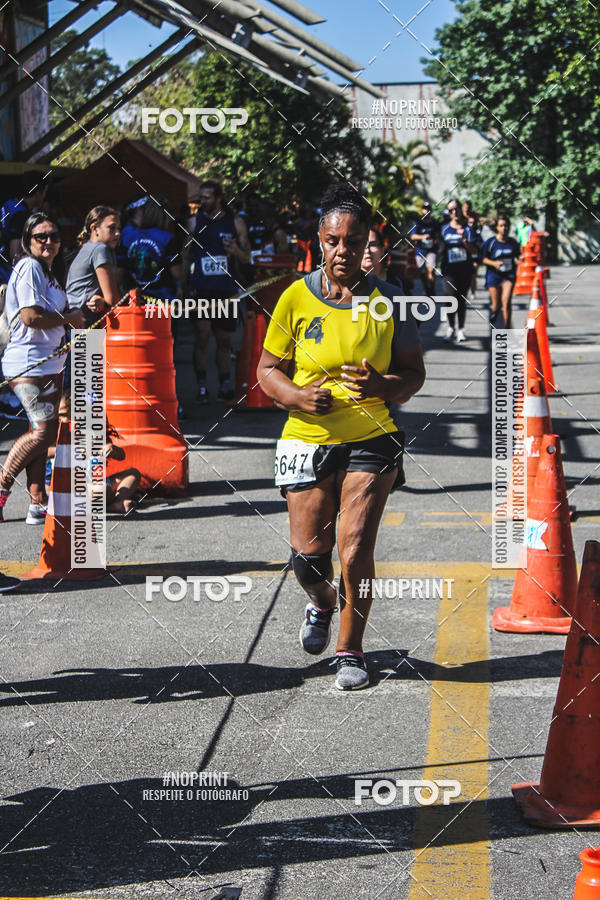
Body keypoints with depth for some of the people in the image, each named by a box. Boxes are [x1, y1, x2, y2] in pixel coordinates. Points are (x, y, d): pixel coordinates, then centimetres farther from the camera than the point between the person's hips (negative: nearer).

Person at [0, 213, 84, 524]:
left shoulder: (50, 271, 19)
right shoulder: (29, 267, -12)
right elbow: (31, 316, -21)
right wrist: (69, 318, -8)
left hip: (49, 363, 10)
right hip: (28, 363, -10)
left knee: (44, 432, 8)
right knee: (42, 432, -13)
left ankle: (37, 503, 10)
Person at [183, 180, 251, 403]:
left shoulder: (236, 223, 7)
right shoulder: (194, 222, 7)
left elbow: (247, 258, 9)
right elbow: (186, 257, 10)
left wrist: (236, 251, -12)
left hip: (227, 290, 1)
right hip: (201, 289, -1)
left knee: (225, 340, 6)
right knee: (202, 335, -11)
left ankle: (225, 385, 14)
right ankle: (201, 387, -7)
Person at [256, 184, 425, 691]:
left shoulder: (387, 300, 0)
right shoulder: (296, 298, -1)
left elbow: (414, 373, 6)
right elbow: (268, 370, 5)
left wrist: (382, 386, -15)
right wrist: (297, 396, -15)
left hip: (372, 440, 0)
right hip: (308, 440, 1)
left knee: (355, 553, -9)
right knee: (309, 555, 0)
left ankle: (351, 650, 12)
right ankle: (321, 603, 37)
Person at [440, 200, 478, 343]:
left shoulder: (468, 228, 3)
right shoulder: (444, 229, 8)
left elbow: (474, 251, -5)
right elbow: (441, 249, 17)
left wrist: (464, 240, -19)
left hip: (465, 269, 0)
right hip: (449, 269, 0)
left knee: (462, 300, 4)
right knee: (451, 297, -13)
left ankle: (460, 330, 14)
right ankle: (451, 328, 2)